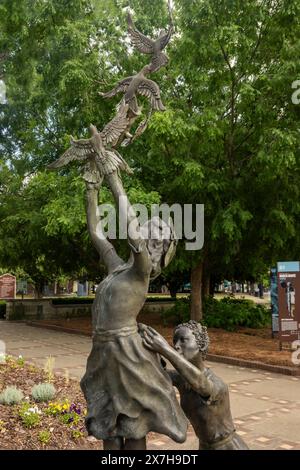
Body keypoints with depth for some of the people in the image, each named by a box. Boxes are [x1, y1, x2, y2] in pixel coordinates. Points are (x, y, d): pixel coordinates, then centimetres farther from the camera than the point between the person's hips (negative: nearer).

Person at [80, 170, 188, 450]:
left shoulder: (142, 270, -11)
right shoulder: (117, 267, 10)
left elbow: (130, 224, -24)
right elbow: (95, 231, 15)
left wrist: (114, 179, -16)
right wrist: (91, 190, 10)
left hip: (127, 354, -7)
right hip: (104, 354, 8)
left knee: (132, 427, 7)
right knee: (107, 425, 17)